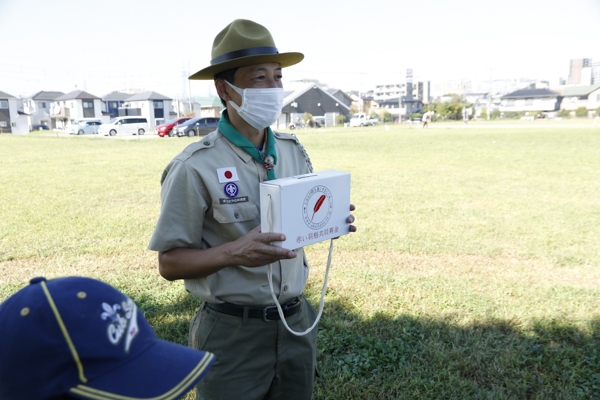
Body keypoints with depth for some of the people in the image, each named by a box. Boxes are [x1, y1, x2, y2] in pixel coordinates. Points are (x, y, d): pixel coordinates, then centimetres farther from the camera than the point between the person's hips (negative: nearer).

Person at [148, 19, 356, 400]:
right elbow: (170, 262, -12)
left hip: (296, 322, 5)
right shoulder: (196, 167, -16)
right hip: (234, 333, -5)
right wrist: (234, 253, -27)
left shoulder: (294, 151, 1)